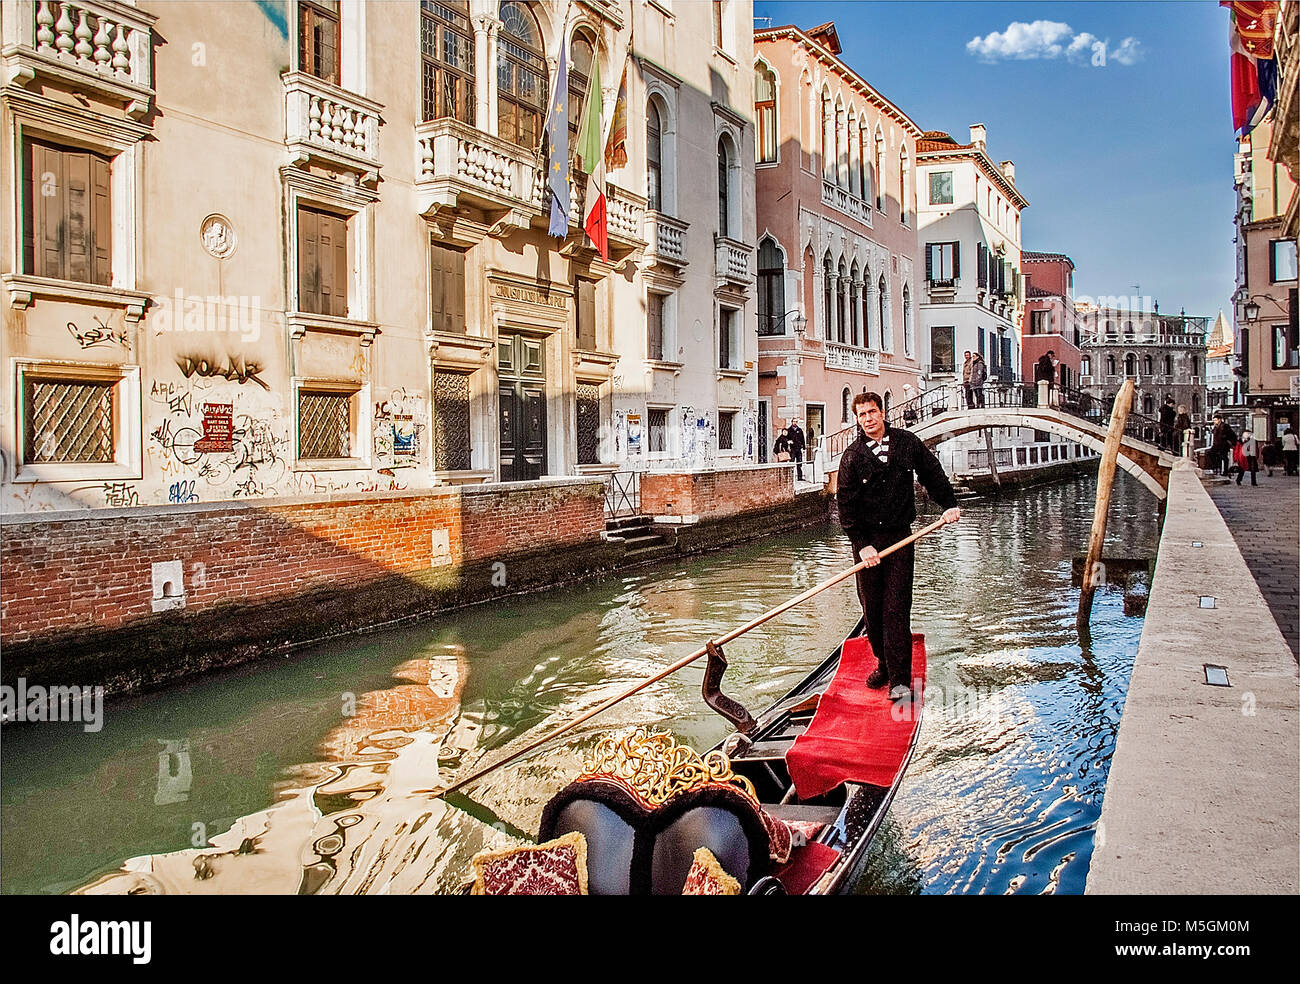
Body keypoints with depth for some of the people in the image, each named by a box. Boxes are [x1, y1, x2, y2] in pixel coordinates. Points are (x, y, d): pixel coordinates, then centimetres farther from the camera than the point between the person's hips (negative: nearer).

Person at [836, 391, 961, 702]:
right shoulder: (852, 456, -2)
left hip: (900, 537, -1)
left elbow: (933, 474, 17)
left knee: (896, 609, -6)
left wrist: (949, 504, 9)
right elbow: (846, 503, -5)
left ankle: (900, 680, -4)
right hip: (866, 541, 1)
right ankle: (884, 665, 26)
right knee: (872, 608, 8)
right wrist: (861, 544, -12)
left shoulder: (907, 442, 3)